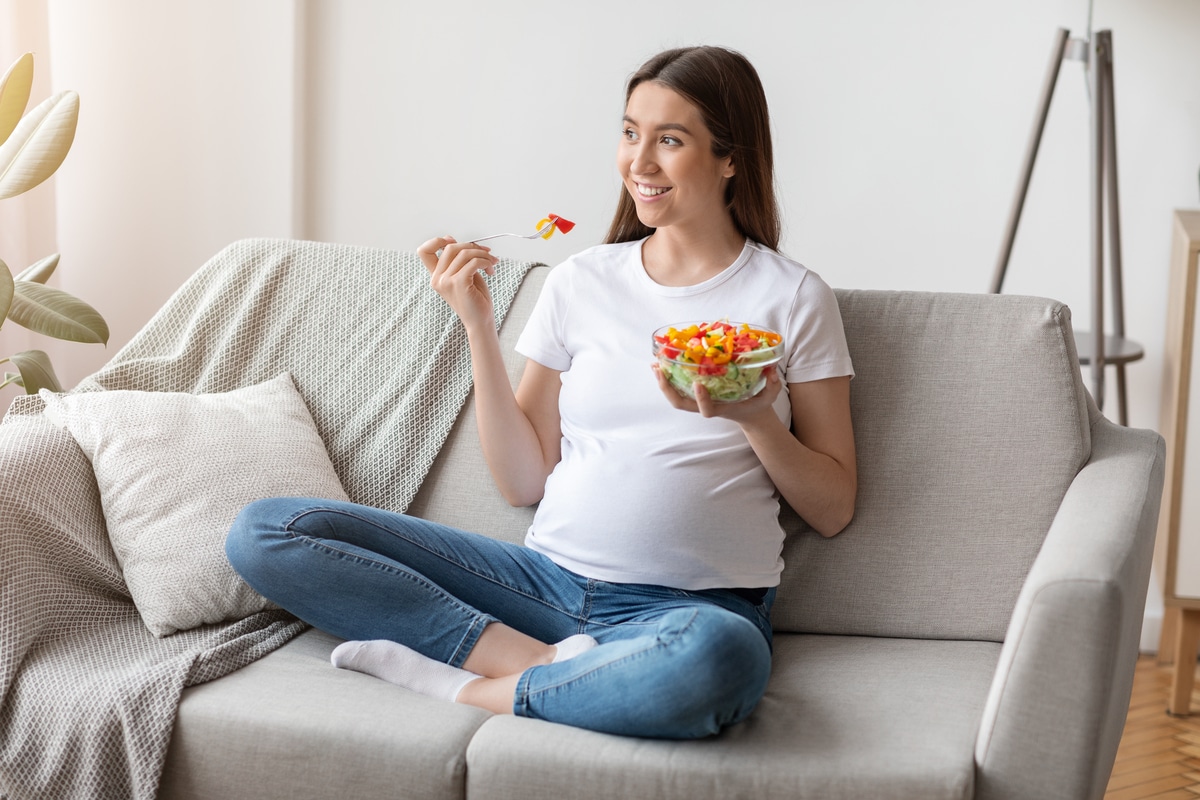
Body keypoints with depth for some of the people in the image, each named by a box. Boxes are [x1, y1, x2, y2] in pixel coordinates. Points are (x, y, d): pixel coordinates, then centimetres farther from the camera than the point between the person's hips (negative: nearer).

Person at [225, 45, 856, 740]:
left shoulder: (792, 298, 3)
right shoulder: (582, 280, 10)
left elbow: (834, 511, 5)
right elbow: (525, 483, 9)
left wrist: (755, 418, -12)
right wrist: (480, 326, 2)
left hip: (695, 604, -3)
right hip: (553, 576, 4)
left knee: (715, 659, -44)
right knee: (266, 532, -9)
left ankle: (461, 685, -17)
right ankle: (556, 664, -17)